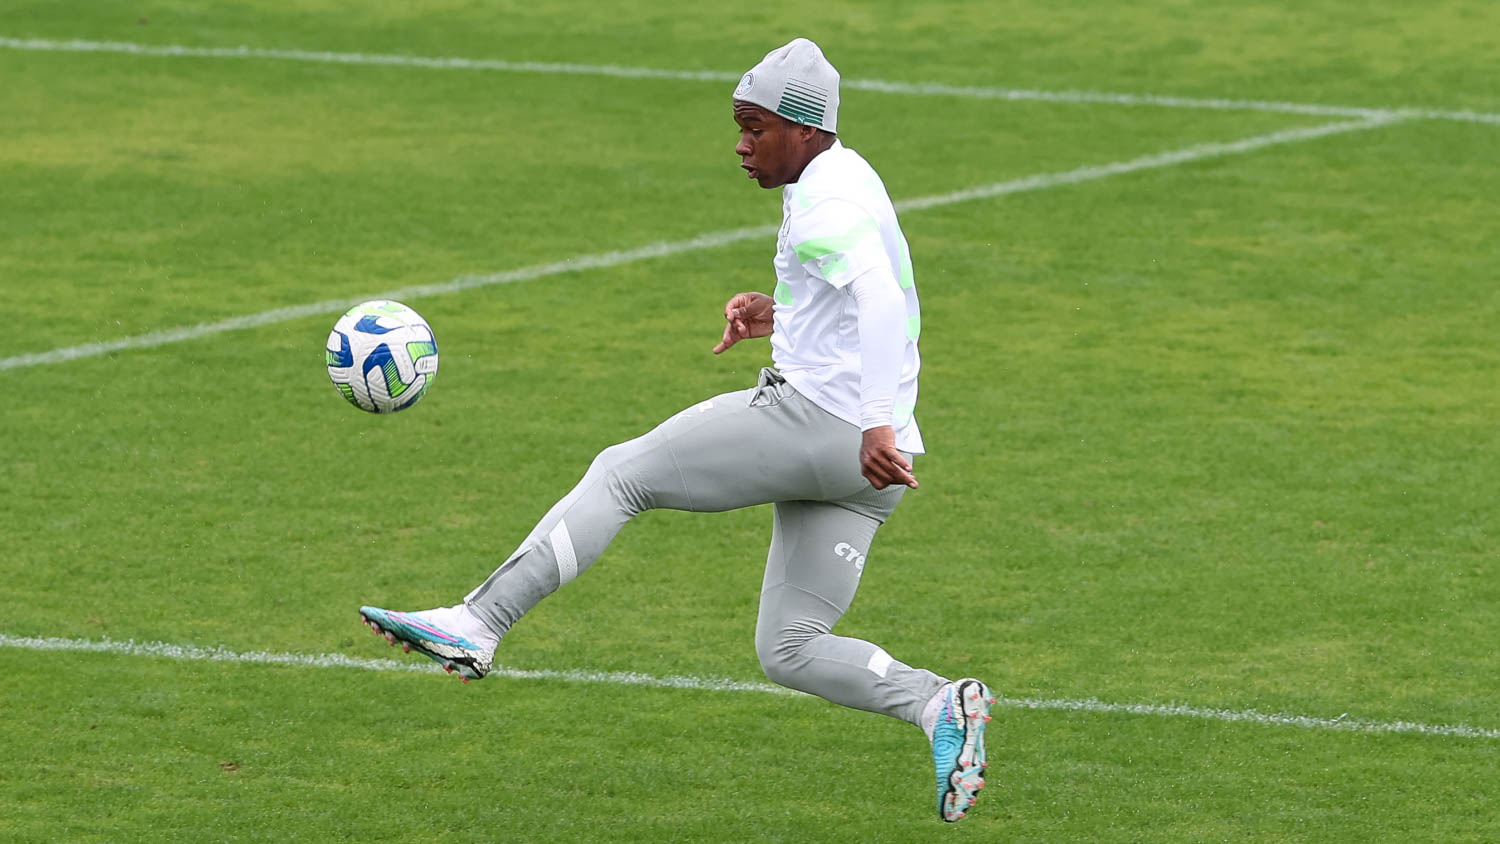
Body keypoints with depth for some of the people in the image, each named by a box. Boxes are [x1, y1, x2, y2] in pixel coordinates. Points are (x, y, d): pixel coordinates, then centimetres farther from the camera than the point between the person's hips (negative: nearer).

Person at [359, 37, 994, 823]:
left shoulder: (825, 205, -10)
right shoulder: (844, 180, 22)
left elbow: (881, 300, -27)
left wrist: (877, 424, -37)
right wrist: (781, 316, 24)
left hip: (813, 416, -10)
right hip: (862, 465, 10)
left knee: (620, 473, -2)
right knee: (789, 650, 10)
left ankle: (474, 623, -5)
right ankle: (943, 706, -8)